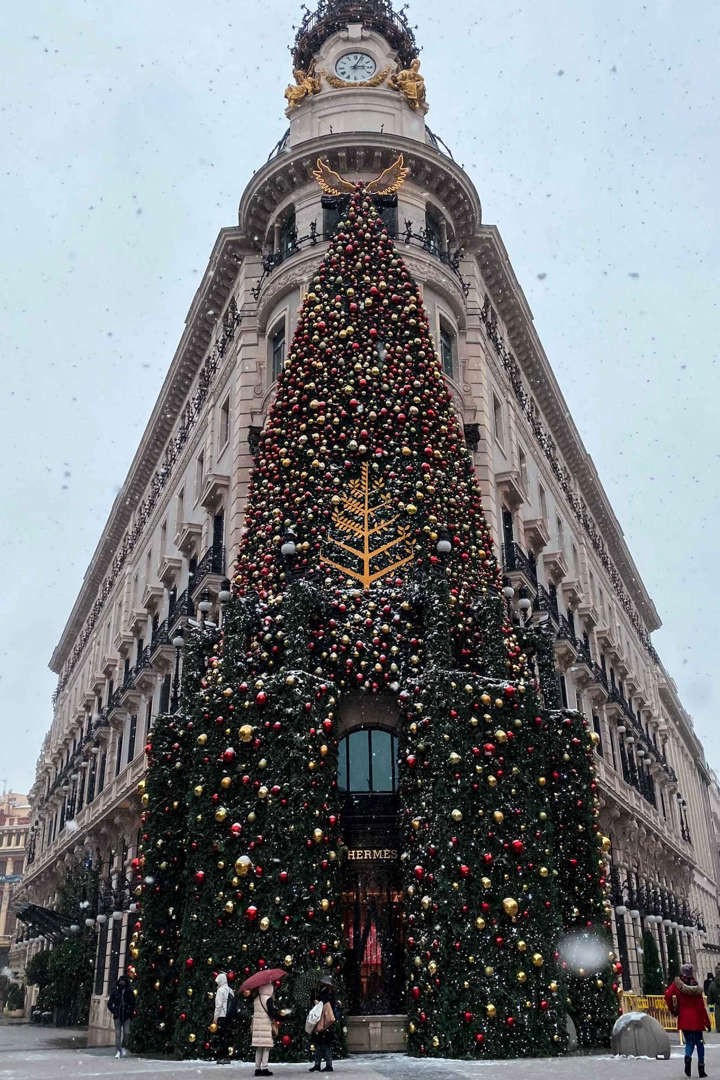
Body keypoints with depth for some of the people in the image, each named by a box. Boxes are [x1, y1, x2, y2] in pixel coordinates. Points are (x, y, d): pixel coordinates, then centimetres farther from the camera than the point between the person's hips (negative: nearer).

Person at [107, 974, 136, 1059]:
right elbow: (109, 1003, 7)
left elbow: (133, 1004, 10)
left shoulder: (129, 992, 2)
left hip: (126, 1016, 0)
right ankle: (118, 1051, 3)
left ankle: (123, 1047, 21)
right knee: (118, 1034, -4)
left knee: (125, 1033, -4)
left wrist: (131, 1013, 0)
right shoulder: (115, 992, 1)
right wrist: (114, 1012, -3)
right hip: (118, 1016, 0)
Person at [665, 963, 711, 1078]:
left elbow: (668, 995, -13)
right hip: (696, 1019, -1)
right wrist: (707, 1022, 0)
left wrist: (673, 1010, 3)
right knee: (699, 1043, 13)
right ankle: (701, 1069, 11)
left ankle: (688, 1057, -19)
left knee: (689, 1042, 11)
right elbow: (701, 1006, -7)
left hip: (684, 1018, 1)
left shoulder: (677, 984, -7)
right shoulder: (697, 988, -8)